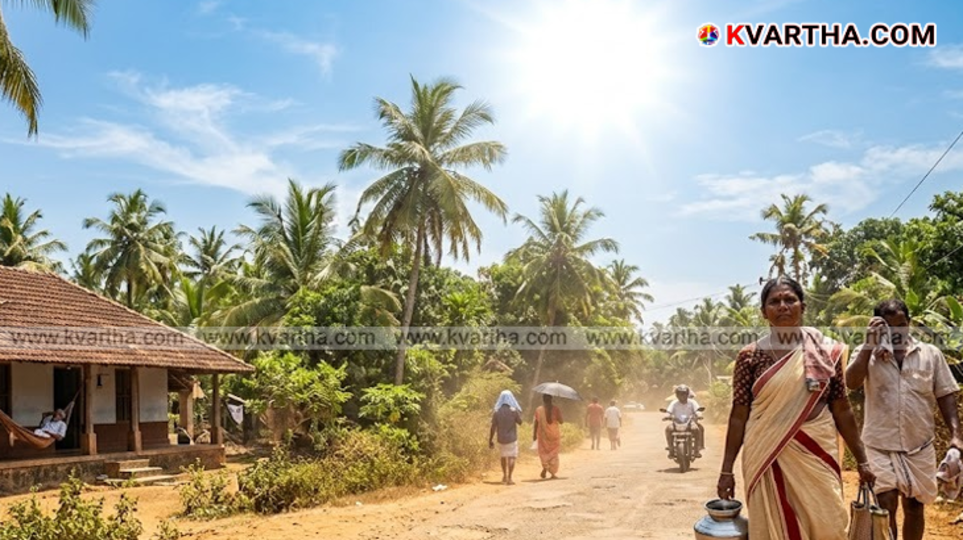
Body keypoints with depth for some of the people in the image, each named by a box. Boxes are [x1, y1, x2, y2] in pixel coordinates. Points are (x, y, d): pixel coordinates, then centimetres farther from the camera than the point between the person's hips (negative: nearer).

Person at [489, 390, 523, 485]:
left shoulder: (496, 412, -5)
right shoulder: (514, 411, -11)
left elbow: (493, 427, -5)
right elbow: (520, 422, 2)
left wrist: (490, 440, 2)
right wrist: (519, 412, 13)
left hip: (501, 439, 3)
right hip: (512, 438, -3)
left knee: (503, 457, 21)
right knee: (511, 457, -1)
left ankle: (504, 475, 36)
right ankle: (509, 478, -10)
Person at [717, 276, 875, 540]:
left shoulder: (826, 351, 3)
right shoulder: (750, 356, -1)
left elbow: (842, 410, 7)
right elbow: (738, 415, 0)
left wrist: (862, 460, 7)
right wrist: (727, 469, -2)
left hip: (817, 454, 1)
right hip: (768, 457, -1)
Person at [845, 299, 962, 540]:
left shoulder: (931, 353, 4)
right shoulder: (867, 353, 0)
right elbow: (852, 383, -17)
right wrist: (870, 345, -19)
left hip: (919, 445, 2)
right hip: (881, 445, -2)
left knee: (914, 507, 13)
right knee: (886, 506, -6)